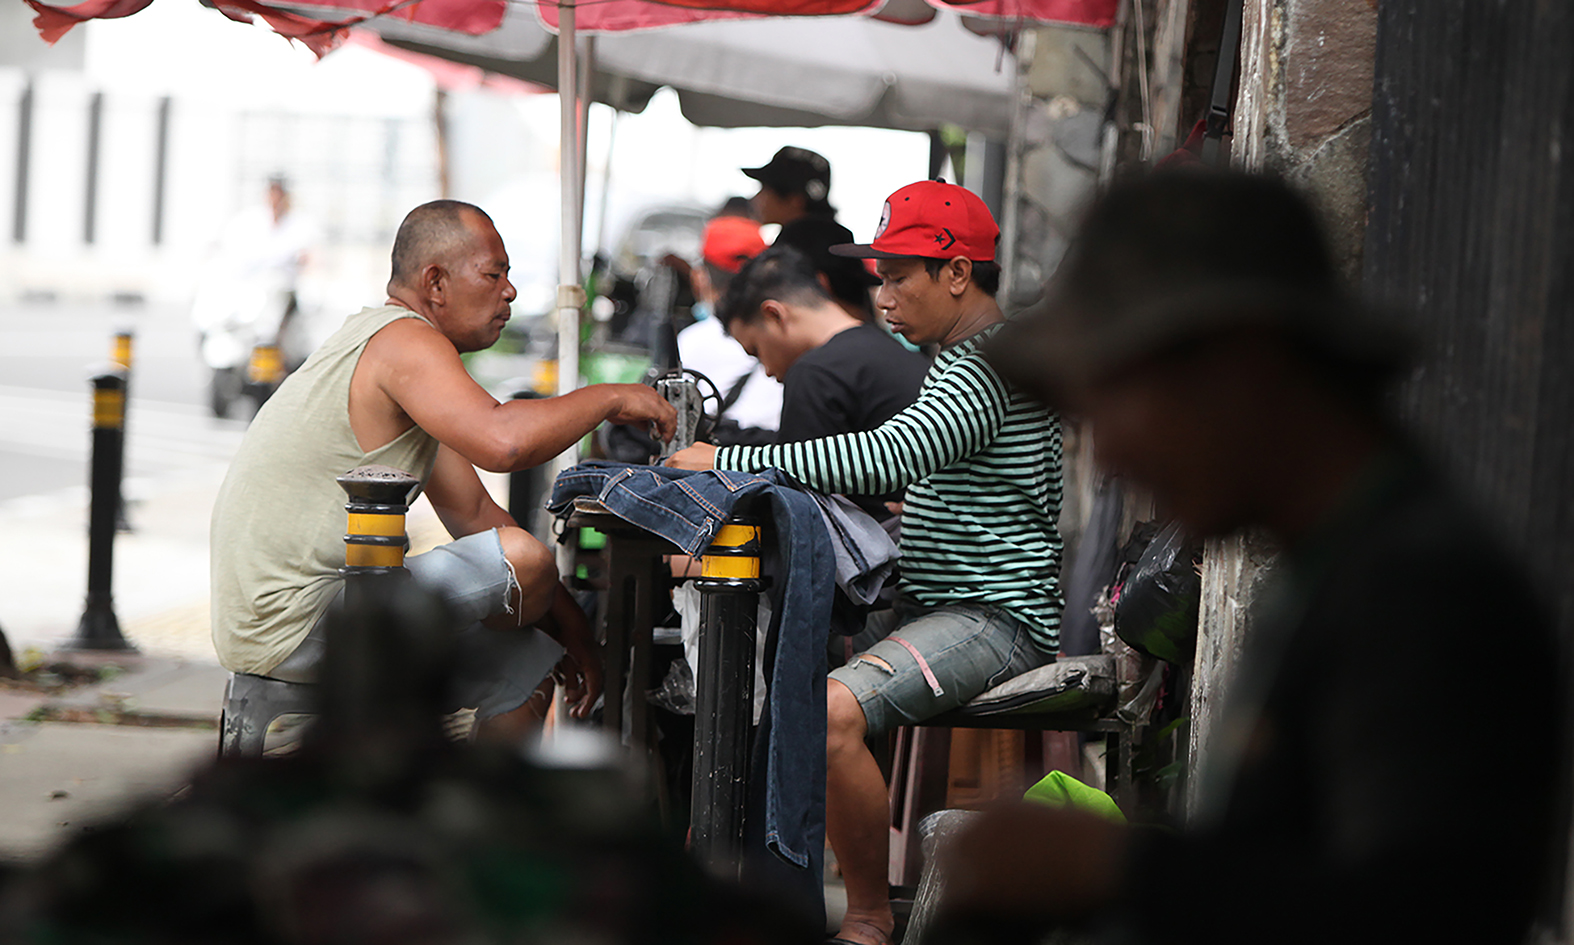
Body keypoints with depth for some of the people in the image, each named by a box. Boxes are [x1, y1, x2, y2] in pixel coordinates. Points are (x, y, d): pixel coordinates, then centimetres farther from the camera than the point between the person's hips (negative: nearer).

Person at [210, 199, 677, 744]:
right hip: (291, 629, -11)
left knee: (512, 667, 19)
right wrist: (609, 399, -17)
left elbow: (473, 512, 20)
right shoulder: (403, 341, -15)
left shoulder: (394, 349, 19)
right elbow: (501, 443, -34)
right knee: (522, 560, -20)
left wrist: (569, 628, 13)